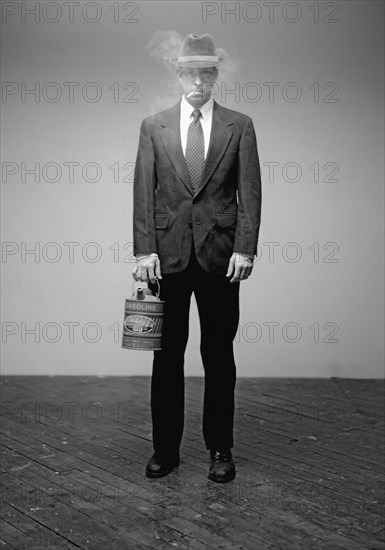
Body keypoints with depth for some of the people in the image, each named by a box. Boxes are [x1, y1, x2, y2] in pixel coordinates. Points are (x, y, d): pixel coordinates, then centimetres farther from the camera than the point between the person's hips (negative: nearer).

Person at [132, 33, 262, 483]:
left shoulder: (239, 126, 6)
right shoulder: (153, 126, 8)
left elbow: (250, 192, 2)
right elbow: (143, 191, 4)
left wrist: (244, 248, -9)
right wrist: (144, 250, -5)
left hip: (220, 255, -1)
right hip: (168, 255, 1)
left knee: (219, 355, 6)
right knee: (167, 354, 7)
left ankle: (220, 448, 19)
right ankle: (165, 447, 19)